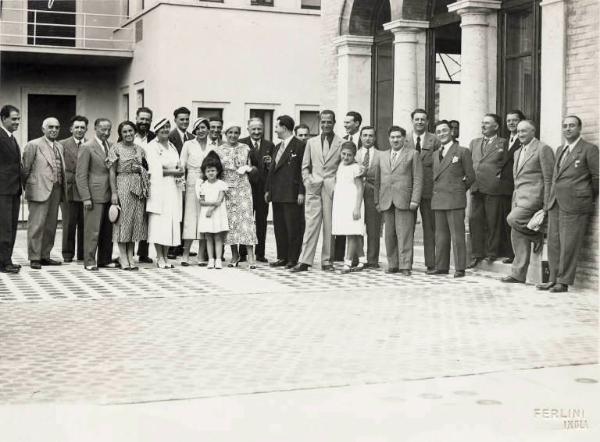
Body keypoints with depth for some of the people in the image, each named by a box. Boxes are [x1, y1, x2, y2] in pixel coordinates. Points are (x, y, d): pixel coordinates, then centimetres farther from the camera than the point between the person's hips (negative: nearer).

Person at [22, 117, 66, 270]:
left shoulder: (59, 147, 17)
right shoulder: (33, 145, -3)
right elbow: (25, 168, -3)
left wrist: (62, 189, 11)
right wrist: (27, 187, -2)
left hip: (56, 190, 7)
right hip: (39, 190, -7)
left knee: (51, 225, 9)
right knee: (36, 224, -5)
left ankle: (45, 256, 17)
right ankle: (34, 258, 0)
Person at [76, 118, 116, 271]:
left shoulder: (111, 146, 13)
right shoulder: (87, 147, -6)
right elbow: (81, 175, -8)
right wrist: (86, 198, -14)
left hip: (110, 195, 6)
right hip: (95, 195, -6)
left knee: (108, 229, 9)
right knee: (92, 229, -3)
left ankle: (105, 259, 18)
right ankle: (89, 261, 4)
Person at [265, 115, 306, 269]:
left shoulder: (300, 146, -7)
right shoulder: (277, 147, 19)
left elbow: (303, 170, -11)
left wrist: (301, 192, -15)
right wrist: (268, 189, 16)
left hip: (292, 195, -8)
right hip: (277, 195, 8)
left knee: (293, 228, -2)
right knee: (279, 227, 10)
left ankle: (293, 259, 3)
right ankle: (282, 257, 17)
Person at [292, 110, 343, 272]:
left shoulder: (342, 143, 5)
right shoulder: (311, 142, 14)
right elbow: (305, 166, 17)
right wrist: (308, 181, 2)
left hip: (332, 188, -1)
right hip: (314, 188, 2)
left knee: (330, 225, 1)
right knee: (311, 224, -4)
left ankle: (326, 260, 8)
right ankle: (305, 261, -6)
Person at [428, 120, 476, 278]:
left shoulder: (462, 152, 0)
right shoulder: (436, 154, 17)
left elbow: (470, 176, 2)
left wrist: (459, 190, 7)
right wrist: (436, 193, 11)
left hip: (455, 200, -6)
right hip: (438, 200, 6)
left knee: (457, 235, -5)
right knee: (441, 235, 8)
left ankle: (460, 268, -2)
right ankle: (441, 266, 14)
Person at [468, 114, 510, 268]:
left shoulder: (503, 143, 4)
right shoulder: (474, 143, 20)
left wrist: (499, 175, -7)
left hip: (493, 187, -5)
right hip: (476, 188, 5)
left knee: (493, 222, 0)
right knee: (474, 220, 2)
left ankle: (492, 253, 10)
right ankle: (477, 254, 9)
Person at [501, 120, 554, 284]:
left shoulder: (543, 149, -5)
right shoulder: (518, 153, 21)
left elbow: (549, 179, -9)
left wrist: (546, 205, -13)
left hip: (533, 196, -8)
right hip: (519, 197, 8)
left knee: (513, 220, -26)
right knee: (518, 236, 4)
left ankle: (539, 236, -1)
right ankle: (518, 275, 7)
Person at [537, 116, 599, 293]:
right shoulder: (560, 150, 18)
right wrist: (551, 199, 15)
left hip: (574, 205, -7)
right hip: (555, 203, 7)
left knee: (569, 245, -5)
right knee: (553, 243, 8)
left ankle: (564, 282, 1)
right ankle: (554, 279, 15)